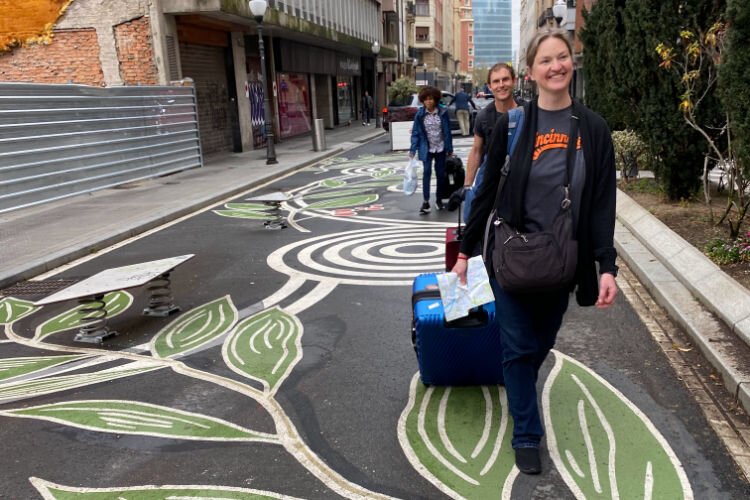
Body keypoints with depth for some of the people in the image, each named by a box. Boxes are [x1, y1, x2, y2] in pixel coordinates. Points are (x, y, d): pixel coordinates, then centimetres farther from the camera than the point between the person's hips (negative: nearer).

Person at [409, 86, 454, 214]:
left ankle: (439, 200, 23)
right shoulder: (420, 114, -5)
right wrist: (412, 150, -8)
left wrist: (450, 149, 0)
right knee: (427, 172, -11)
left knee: (440, 174, 8)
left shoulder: (443, 112, -5)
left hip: (440, 148, 1)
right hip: (427, 149, -1)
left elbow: (447, 131, -1)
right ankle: (425, 202, -8)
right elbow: (415, 133, -2)